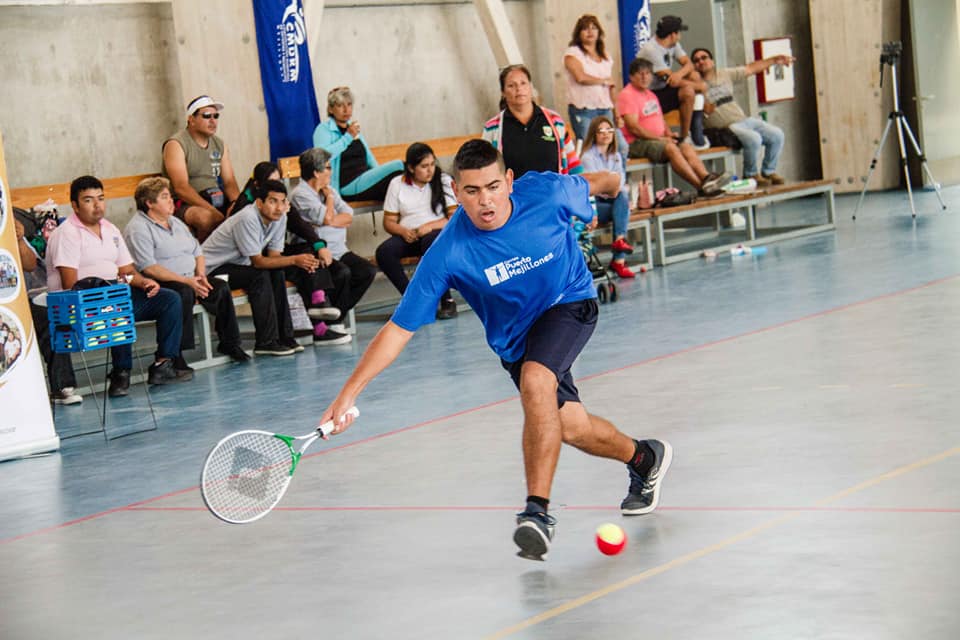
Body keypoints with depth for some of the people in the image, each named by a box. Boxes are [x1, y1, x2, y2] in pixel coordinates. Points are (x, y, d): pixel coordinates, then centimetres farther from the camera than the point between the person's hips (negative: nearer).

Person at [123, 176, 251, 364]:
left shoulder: (175, 223, 20)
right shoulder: (138, 229, -9)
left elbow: (197, 252, 23)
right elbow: (149, 268, -19)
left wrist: (200, 276, 1)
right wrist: (186, 281, -23)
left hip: (189, 280, 8)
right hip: (160, 285, -8)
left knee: (220, 287, -15)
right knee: (184, 292, -36)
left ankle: (229, 343, -4)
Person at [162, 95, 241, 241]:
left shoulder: (220, 145, 15)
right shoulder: (176, 145, -7)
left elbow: (230, 182, 10)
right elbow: (181, 188, -18)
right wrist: (214, 212, -28)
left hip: (215, 201, 6)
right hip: (184, 205, -6)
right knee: (207, 218, -38)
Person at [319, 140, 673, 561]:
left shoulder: (547, 193, -26)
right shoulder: (448, 253, -29)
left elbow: (590, 184, 0)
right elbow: (399, 329, -26)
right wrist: (348, 393, -32)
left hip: (569, 302, -2)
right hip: (515, 339, 2)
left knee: (535, 382, -29)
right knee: (572, 428, 5)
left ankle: (538, 510, -24)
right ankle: (643, 457, 38)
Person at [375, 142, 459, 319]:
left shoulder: (444, 181, 3)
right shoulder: (397, 184, 8)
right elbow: (389, 221, 10)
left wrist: (430, 226, -18)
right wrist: (403, 231, -12)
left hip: (437, 233, -3)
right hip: (408, 236, 3)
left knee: (430, 241, -39)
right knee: (384, 252, -28)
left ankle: (447, 301, -28)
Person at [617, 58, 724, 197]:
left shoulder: (650, 94, 22)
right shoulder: (627, 95, -8)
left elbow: (661, 119, 28)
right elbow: (633, 128, -16)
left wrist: (668, 133, 5)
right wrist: (660, 138, -16)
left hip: (659, 139, 9)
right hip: (636, 144, -9)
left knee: (686, 147, -14)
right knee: (671, 148, -30)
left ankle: (706, 177, -32)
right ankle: (701, 186, -38)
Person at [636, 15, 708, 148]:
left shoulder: (673, 44, 7)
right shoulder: (651, 50, -23)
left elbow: (688, 64, 1)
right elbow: (671, 80, -23)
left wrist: (680, 73, -25)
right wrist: (700, 86, -13)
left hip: (663, 87, 10)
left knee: (694, 76, -4)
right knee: (688, 91, -27)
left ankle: (697, 131, -7)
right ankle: (684, 138, -11)